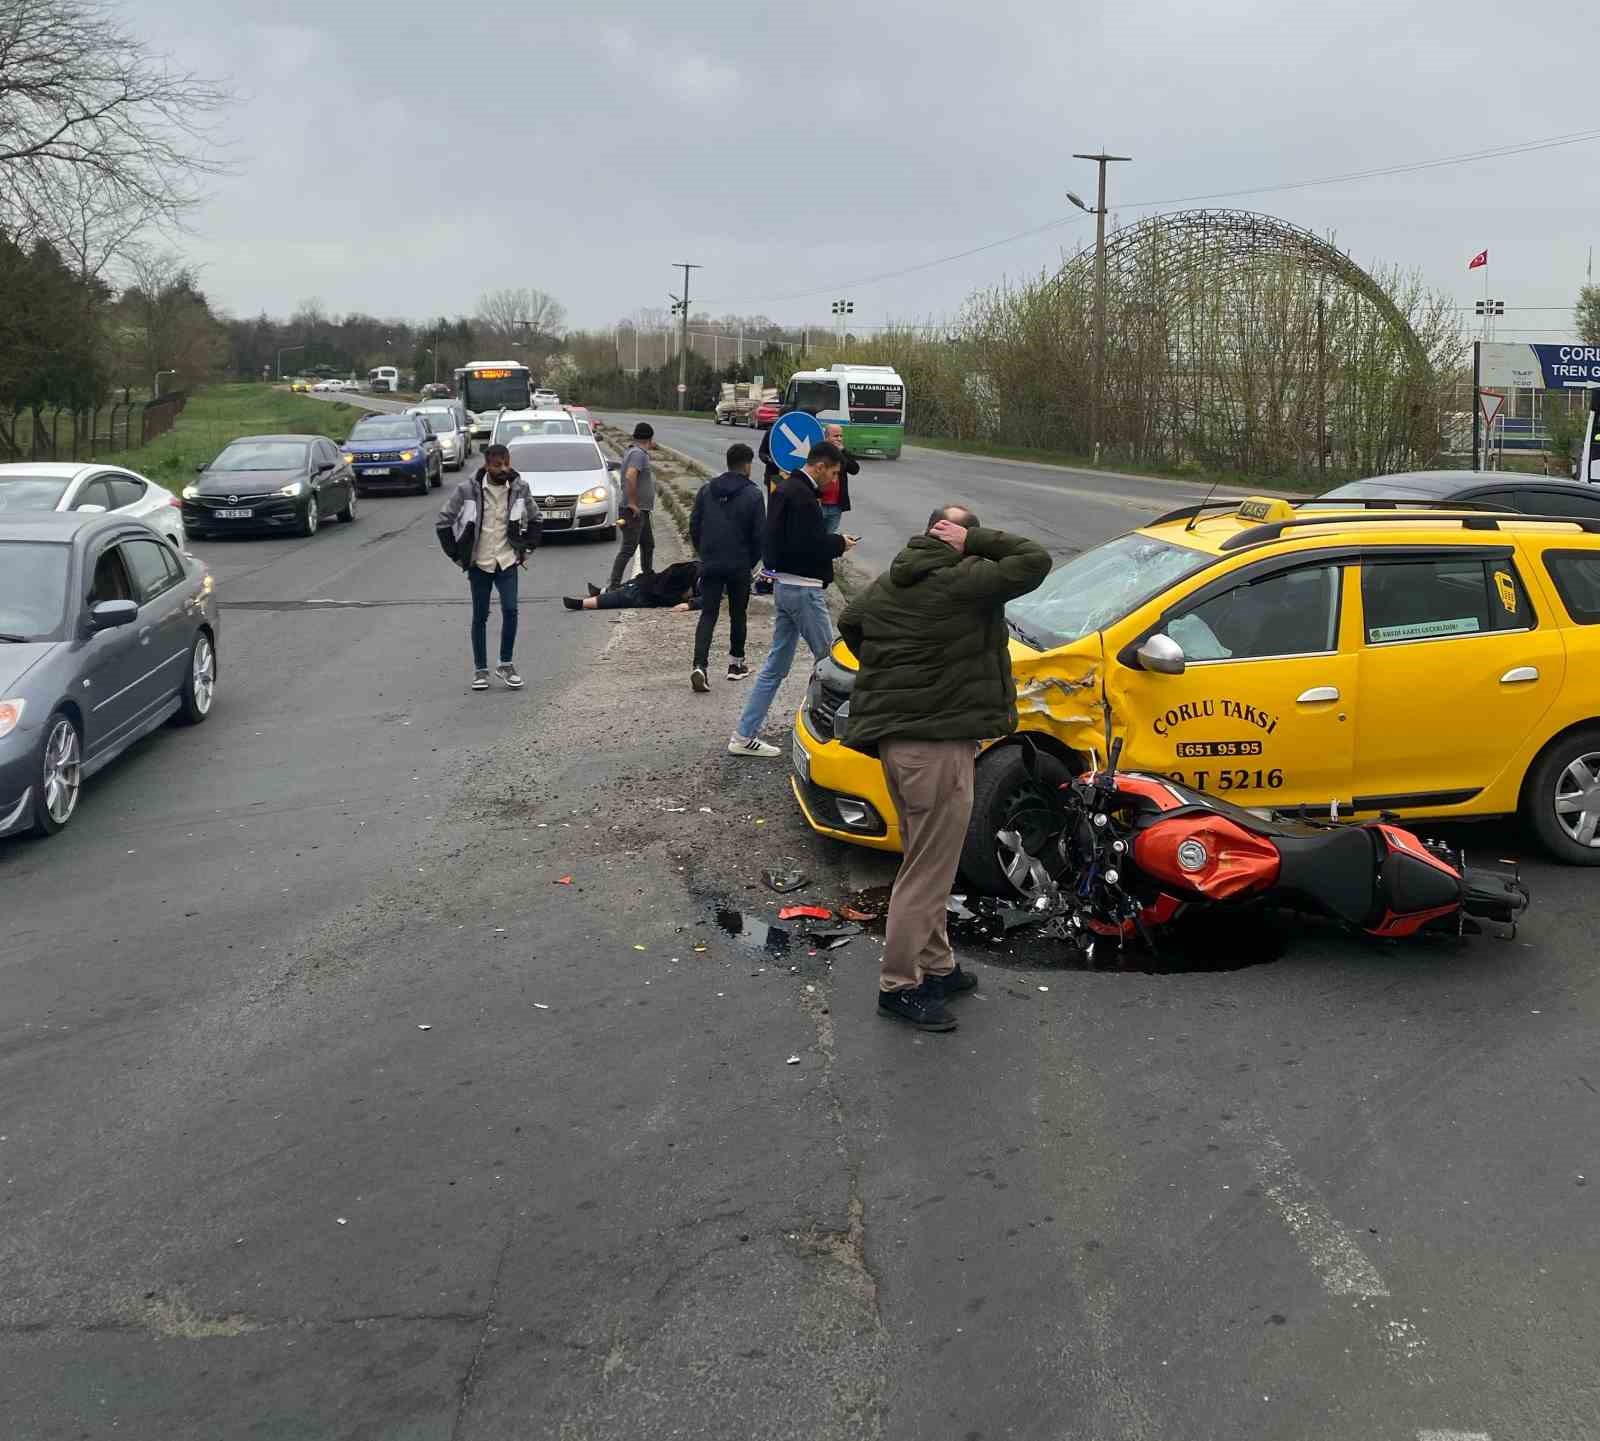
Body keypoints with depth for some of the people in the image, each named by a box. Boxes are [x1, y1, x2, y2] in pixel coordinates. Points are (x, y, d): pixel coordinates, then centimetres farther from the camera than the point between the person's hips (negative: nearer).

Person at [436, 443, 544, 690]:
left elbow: (536, 519, 15)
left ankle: (506, 665, 4)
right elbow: (443, 523, -1)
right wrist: (457, 556, -2)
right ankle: (480, 670, 15)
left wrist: (526, 549, 8)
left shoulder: (519, 488, -3)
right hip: (479, 563, -1)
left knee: (510, 611, -12)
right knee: (480, 617, 5)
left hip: (507, 561, 1)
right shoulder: (467, 490, -10)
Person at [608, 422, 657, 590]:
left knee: (648, 545, 22)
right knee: (628, 549, -11)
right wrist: (632, 503, -27)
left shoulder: (637, 452, 15)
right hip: (634, 511, -11)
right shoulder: (638, 454, -17)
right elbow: (630, 476, -31)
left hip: (641, 511, 11)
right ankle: (613, 587, -13)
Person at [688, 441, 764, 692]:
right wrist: (752, 561, 6)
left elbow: (694, 526, 6)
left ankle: (700, 666, -14)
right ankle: (736, 663, 24)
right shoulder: (753, 494, -8)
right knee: (737, 615, 14)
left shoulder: (706, 490, 3)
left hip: (710, 565, 2)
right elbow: (759, 534, -9)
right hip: (739, 567, -2)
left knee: (707, 615, 2)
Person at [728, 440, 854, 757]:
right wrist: (839, 543, -10)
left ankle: (745, 736, 12)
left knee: (776, 664, 12)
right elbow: (806, 546, -25)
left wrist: (832, 541, 10)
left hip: (785, 586, 10)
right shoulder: (801, 496, -19)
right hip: (803, 589, -10)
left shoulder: (786, 490, 14)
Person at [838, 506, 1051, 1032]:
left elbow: (849, 623, 27)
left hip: (894, 736, 9)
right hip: (937, 744, -9)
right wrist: (977, 542, -10)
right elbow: (1036, 560, -14)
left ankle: (936, 968, 31)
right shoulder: (967, 581, -15)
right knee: (927, 873, 0)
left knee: (925, 863, 20)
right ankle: (899, 986, 7)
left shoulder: (887, 584, 11)